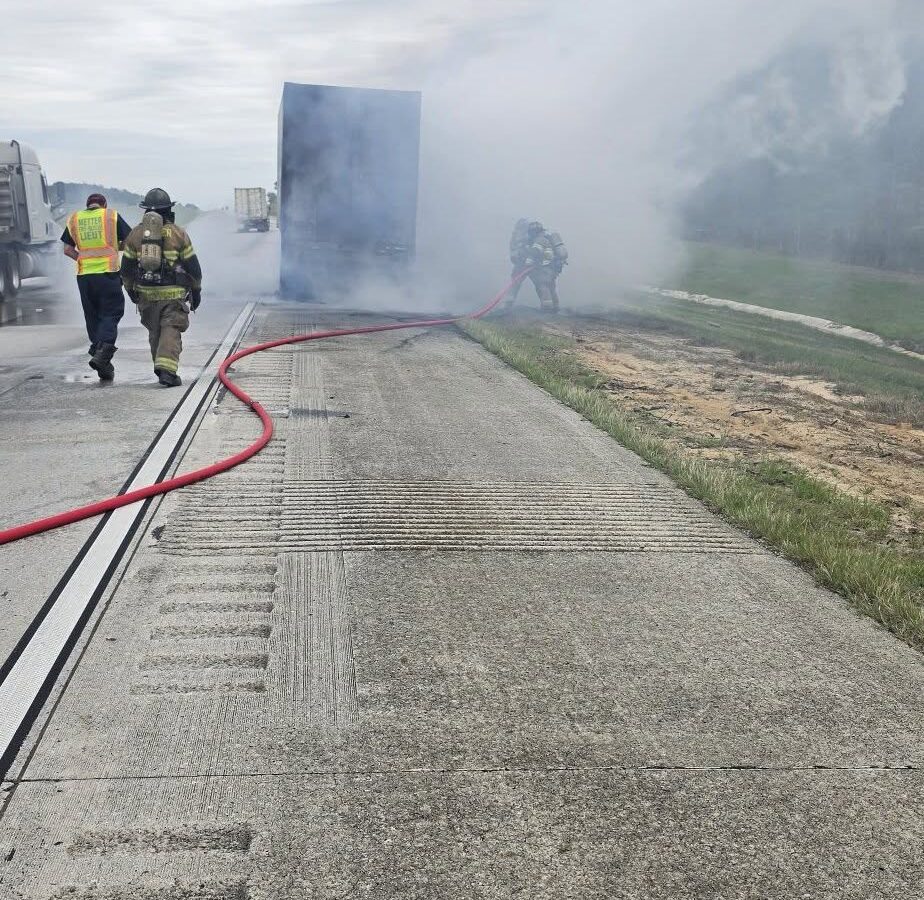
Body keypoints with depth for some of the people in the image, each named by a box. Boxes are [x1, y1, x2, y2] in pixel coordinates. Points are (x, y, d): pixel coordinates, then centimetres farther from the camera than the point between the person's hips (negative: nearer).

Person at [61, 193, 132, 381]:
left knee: (93, 318, 10)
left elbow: (67, 249, 9)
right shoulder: (112, 216, 3)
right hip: (108, 273, -3)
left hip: (84, 275, 3)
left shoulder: (74, 219, 12)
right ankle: (102, 354, -20)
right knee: (111, 314, 1)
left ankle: (104, 368, 12)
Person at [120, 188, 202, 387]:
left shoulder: (135, 234, 5)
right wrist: (196, 290, 12)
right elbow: (192, 265, 1)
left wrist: (130, 289, 22)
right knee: (171, 331, -6)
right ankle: (167, 369, -21)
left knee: (154, 332, 16)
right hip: (174, 294, -3)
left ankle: (162, 369, 24)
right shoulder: (178, 233, -2)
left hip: (146, 294, 3)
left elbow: (127, 267, 8)